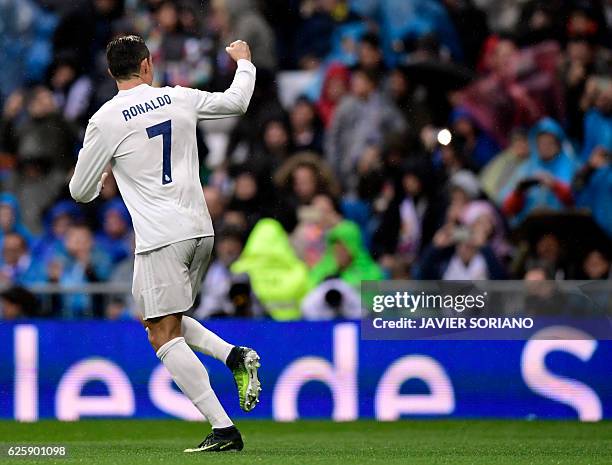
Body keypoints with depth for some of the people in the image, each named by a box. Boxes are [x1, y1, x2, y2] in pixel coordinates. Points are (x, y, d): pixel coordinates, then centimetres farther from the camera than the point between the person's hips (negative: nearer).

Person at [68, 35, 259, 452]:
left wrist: (98, 183, 27)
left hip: (161, 238, -6)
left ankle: (224, 430, -13)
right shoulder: (179, 99, 6)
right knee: (168, 321, 23)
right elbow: (237, 102, 24)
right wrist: (243, 62, 43)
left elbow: (80, 191, 3)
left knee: (163, 335, -4)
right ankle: (235, 355, -1)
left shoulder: (106, 120, -7)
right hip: (201, 230, 6)